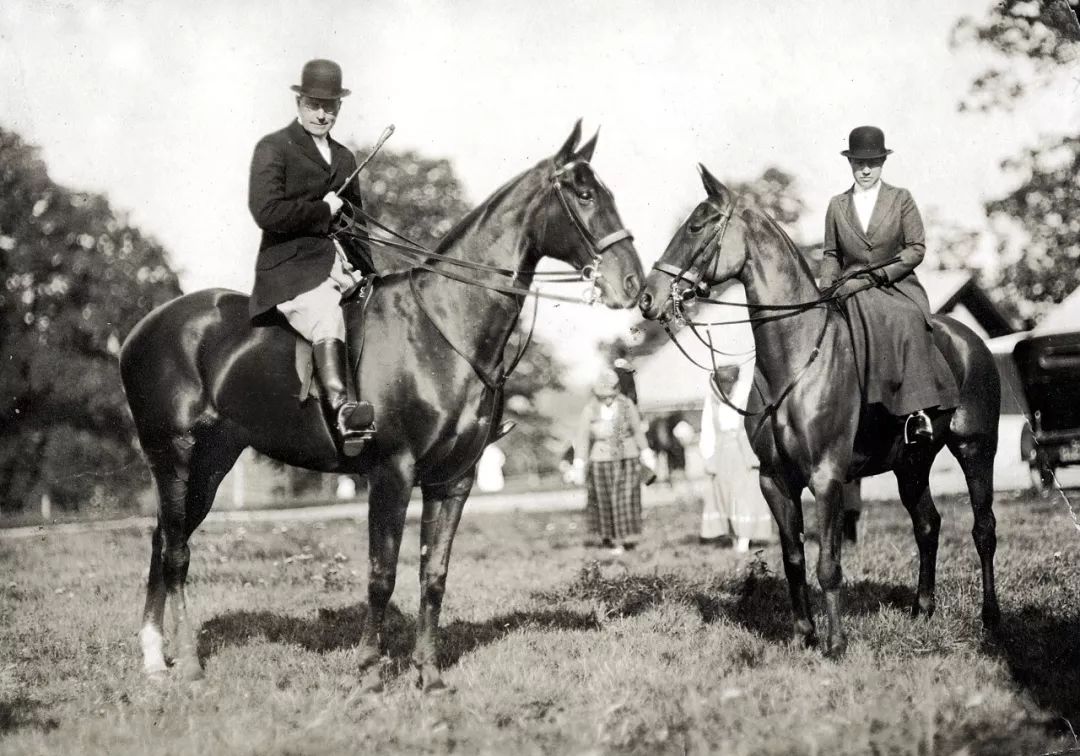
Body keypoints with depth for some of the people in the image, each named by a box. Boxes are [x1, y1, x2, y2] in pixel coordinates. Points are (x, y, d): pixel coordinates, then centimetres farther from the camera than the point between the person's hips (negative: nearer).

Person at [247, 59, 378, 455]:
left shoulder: (345, 157, 24)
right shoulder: (273, 148, 3)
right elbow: (267, 212, -12)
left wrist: (366, 272, 14)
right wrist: (325, 210, -3)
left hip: (344, 263, 7)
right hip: (292, 265, -7)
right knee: (326, 316, -34)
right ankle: (341, 408, -47)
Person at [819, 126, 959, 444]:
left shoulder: (901, 199, 8)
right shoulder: (837, 205, 14)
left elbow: (916, 248, 3)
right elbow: (831, 254, 18)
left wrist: (882, 272, -10)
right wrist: (827, 286, -1)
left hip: (897, 284, -1)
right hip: (854, 291, 1)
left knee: (907, 320, -35)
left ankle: (918, 411, -40)